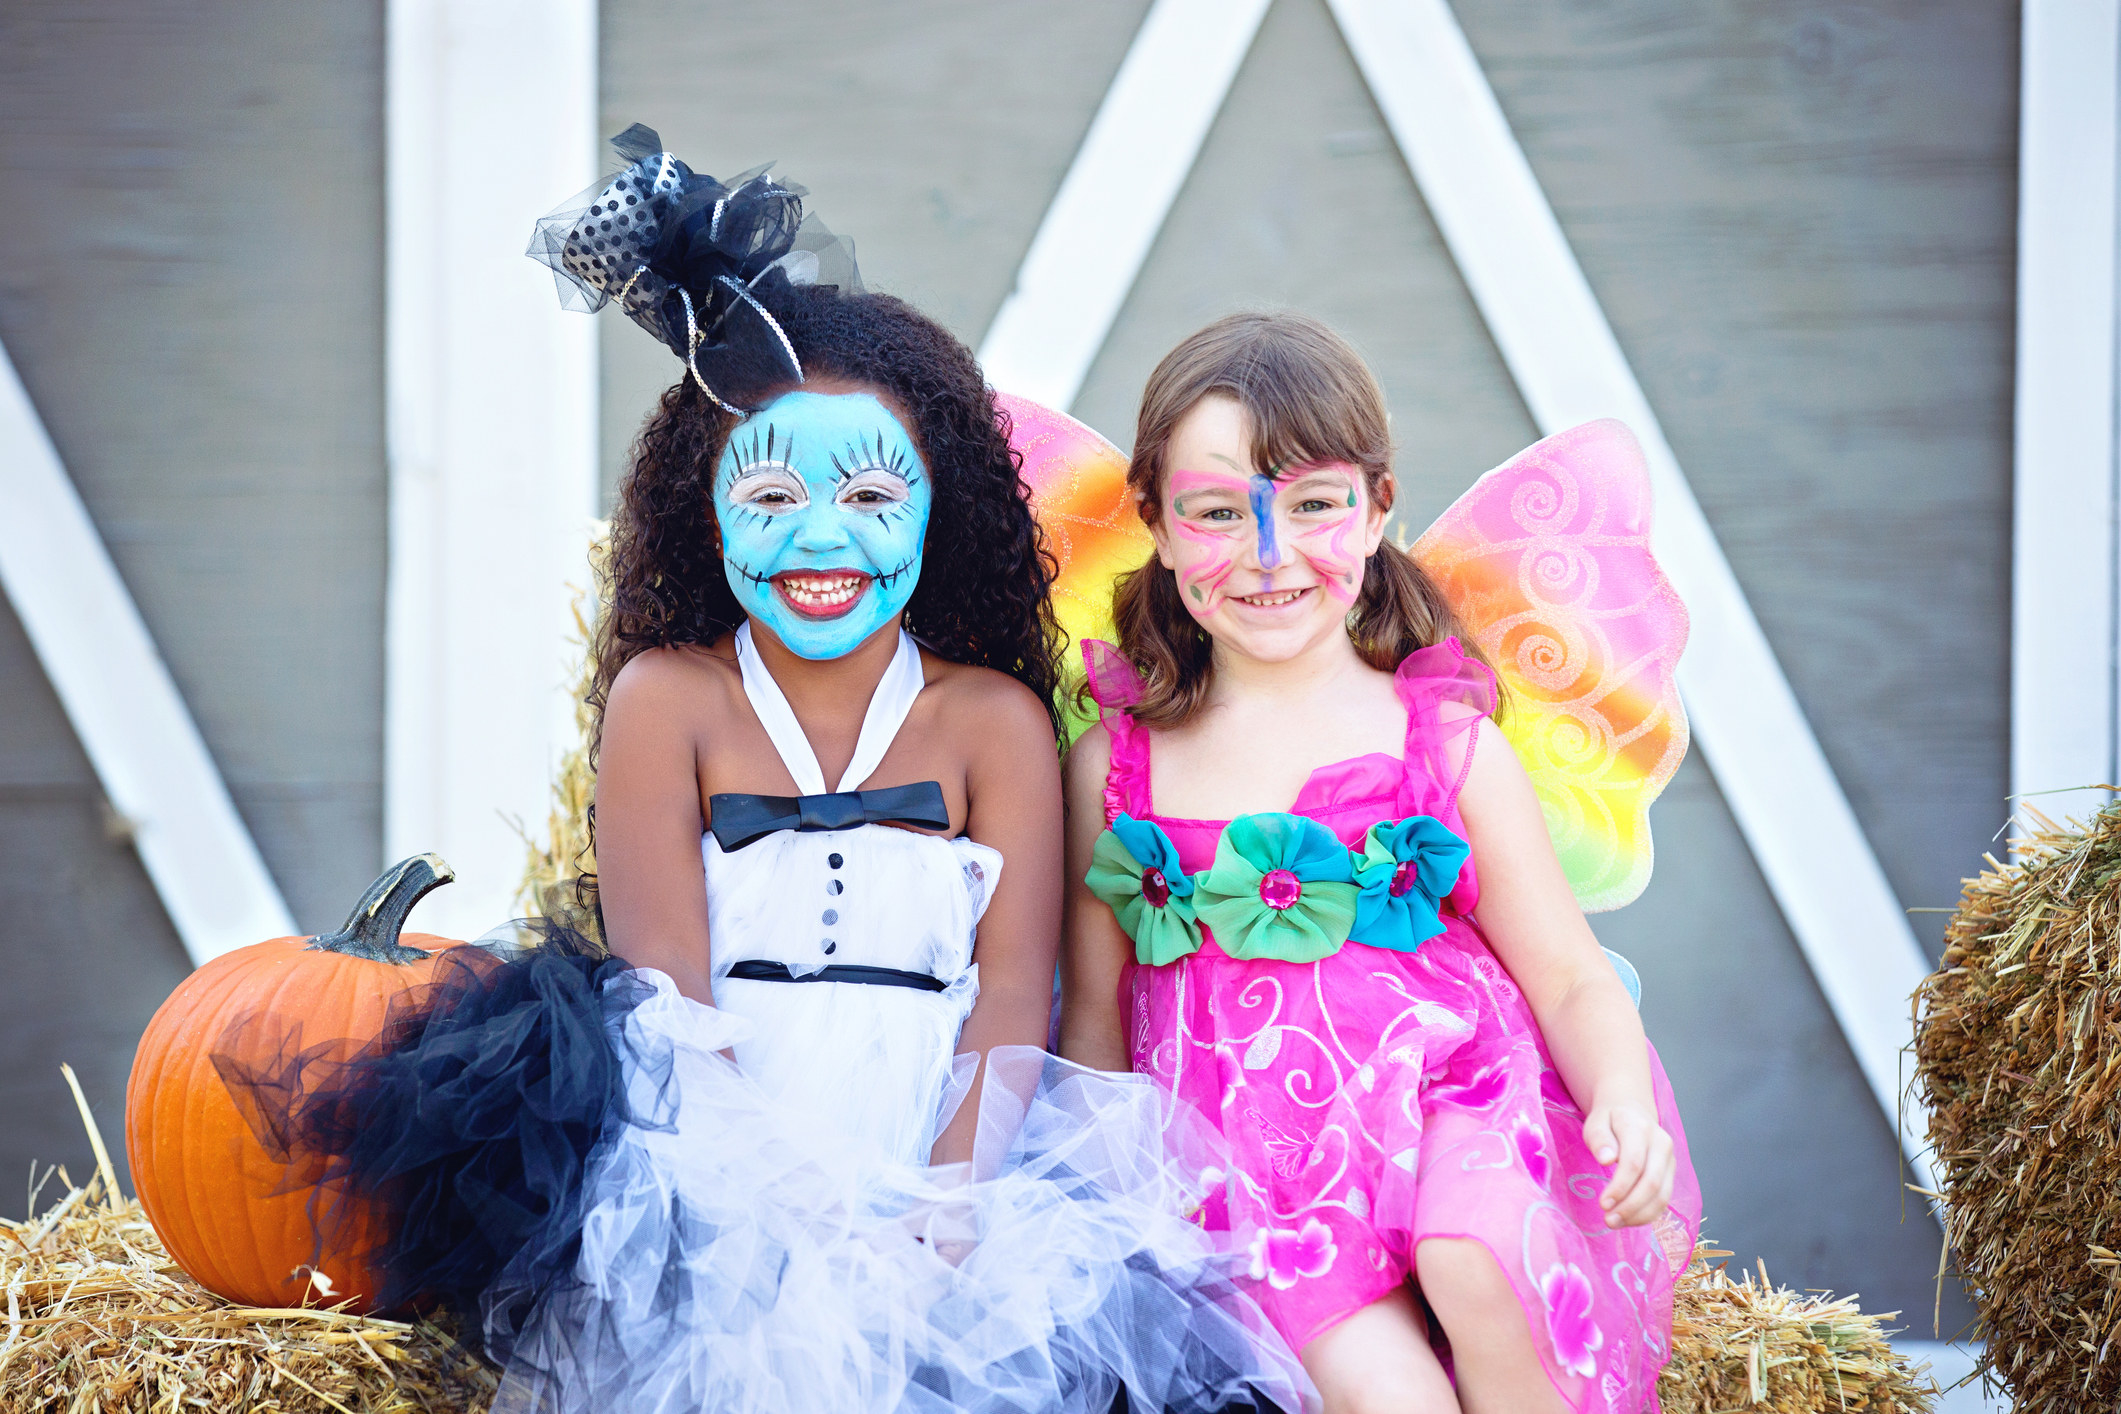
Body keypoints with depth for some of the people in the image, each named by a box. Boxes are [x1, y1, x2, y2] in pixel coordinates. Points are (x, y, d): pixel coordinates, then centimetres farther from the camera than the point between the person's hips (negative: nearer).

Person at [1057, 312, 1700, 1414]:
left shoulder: (1447, 742, 4)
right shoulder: (1115, 766, 6)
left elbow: (1571, 982, 6)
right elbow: (1095, 1013, 13)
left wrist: (1623, 1108, -13)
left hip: (1455, 1096, 0)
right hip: (1252, 1168, 0)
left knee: (1474, 1261, -33)